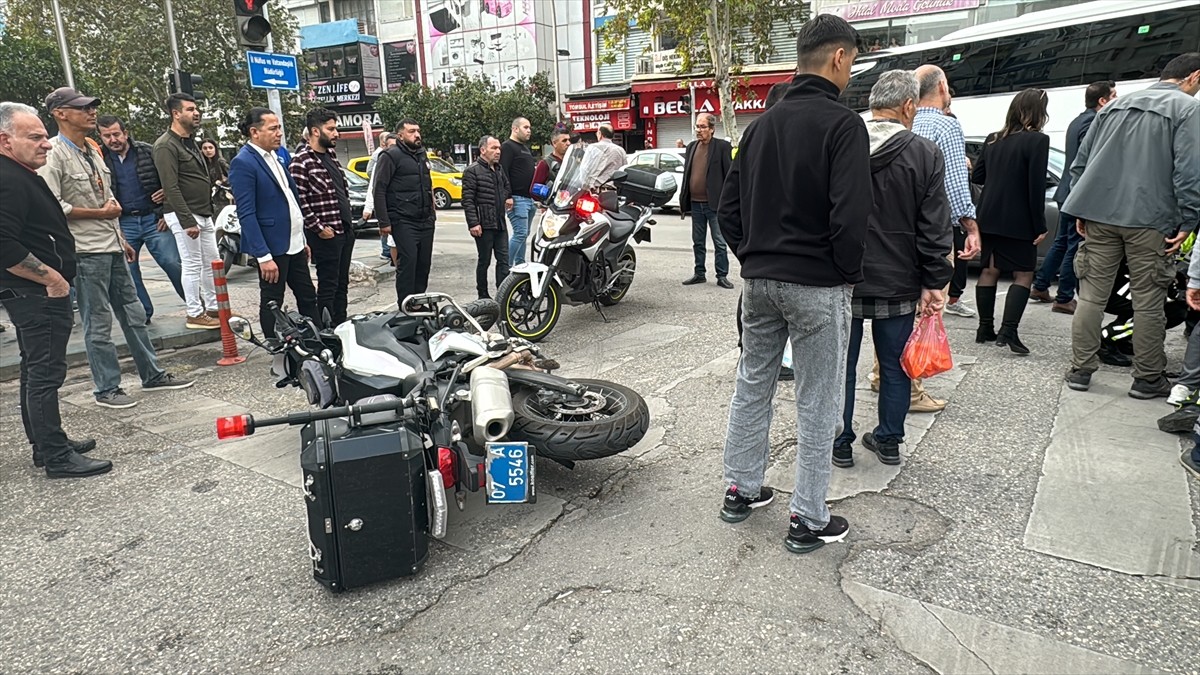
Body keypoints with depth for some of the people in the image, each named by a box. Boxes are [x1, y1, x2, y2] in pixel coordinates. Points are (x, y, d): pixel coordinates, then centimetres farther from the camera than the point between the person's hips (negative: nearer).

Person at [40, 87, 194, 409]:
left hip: (112, 249, 8)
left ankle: (152, 374, 23)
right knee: (98, 324, 0)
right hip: (85, 252, -8)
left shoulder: (92, 151, 15)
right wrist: (101, 212, -12)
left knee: (133, 314, 13)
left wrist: (121, 238, 20)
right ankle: (106, 389, 11)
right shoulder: (54, 154, -11)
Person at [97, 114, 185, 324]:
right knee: (128, 273, 6)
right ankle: (142, 314, 18)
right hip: (123, 224, 2)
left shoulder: (148, 152, 0)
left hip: (153, 219, -2)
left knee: (174, 265, -6)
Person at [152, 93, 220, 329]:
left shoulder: (190, 142, 17)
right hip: (184, 215, -9)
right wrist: (187, 221, -23)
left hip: (204, 214, 9)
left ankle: (213, 307, 22)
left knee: (211, 262, 12)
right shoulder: (166, 145, -13)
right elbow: (171, 188, -19)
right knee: (193, 265, -4)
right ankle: (195, 314, 5)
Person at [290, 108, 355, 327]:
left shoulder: (330, 155, 13)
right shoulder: (301, 162, -13)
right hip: (327, 235, -8)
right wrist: (318, 228, -16)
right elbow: (298, 200, -18)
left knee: (342, 284, 15)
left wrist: (349, 220, 15)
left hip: (346, 229, 8)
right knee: (328, 286, 0)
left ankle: (341, 326, 25)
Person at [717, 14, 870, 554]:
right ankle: (808, 520, 13)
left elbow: (728, 205, 12)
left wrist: (752, 257, 15)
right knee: (817, 403, 3)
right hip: (818, 285, -6)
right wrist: (849, 273, -5)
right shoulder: (842, 123, -11)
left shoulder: (762, 124, 10)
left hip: (759, 280, 7)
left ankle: (741, 489, 28)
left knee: (752, 384, 17)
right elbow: (850, 215, -19)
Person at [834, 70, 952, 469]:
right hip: (898, 284, 0)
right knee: (894, 366, 14)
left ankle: (840, 444, 20)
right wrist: (933, 282, 1)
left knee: (841, 365, 11)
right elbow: (935, 227, -6)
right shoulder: (925, 155, -7)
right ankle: (888, 442, 26)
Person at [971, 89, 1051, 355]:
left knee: (989, 271, 12)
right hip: (1017, 222, -6)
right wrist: (1040, 226, -9)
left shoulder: (992, 140, 7)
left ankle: (985, 328, 15)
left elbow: (978, 176, 12)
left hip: (989, 218, 6)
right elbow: (1036, 186, -14)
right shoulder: (1037, 140, -10)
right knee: (1023, 274, 1)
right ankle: (1009, 331, -10)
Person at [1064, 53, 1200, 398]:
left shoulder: (1114, 105, 17)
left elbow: (1080, 162, 16)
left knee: (1091, 295, 6)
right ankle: (1147, 379, 12)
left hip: (1099, 215, 4)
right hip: (1149, 221, -4)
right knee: (1148, 302, 3)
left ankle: (1080, 370, 9)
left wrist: (1082, 211, 18)